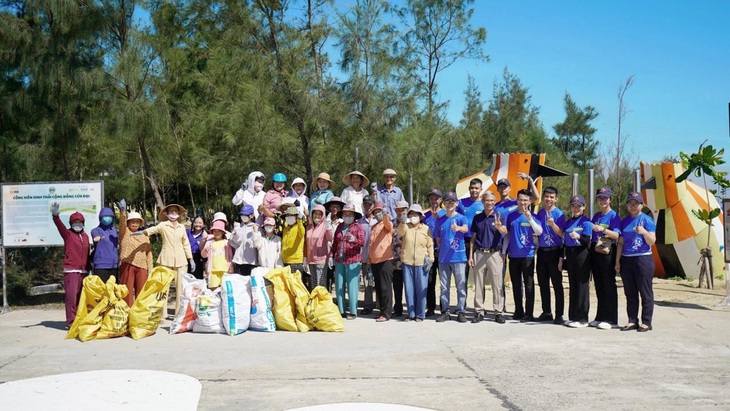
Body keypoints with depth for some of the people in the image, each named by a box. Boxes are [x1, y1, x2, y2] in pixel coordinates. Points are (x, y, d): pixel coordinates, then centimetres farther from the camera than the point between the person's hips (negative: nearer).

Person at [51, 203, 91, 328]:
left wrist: (89, 267, 19)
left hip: (84, 271, 5)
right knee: (71, 296, -10)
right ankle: (71, 322, -7)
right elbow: (60, 226, -20)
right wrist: (56, 216, -38)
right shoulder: (68, 234, 0)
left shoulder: (85, 236, 14)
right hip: (71, 270, -5)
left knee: (81, 297, 9)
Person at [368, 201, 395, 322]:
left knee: (385, 288, -7)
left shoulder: (388, 224, -1)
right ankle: (382, 311, 17)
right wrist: (369, 260, 16)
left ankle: (386, 313, -4)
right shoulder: (373, 227, 20)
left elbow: (388, 225, -27)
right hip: (374, 261, 7)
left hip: (385, 260, -7)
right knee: (378, 288, 10)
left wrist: (385, 215, -46)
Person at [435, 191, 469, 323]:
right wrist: (443, 250, 7)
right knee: (444, 287, 7)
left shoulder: (461, 218, -1)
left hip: (459, 258, -3)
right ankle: (445, 311, 14)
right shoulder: (440, 221, 10)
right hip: (443, 259, 4)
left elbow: (465, 228, -23)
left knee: (461, 286, -1)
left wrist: (458, 228, -44)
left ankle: (461, 311, 6)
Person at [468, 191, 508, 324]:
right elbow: (473, 238, 13)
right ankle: (479, 312, 12)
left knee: (497, 285, -3)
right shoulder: (477, 218, 11)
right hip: (479, 254, 3)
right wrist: (470, 255, 6)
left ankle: (499, 312, 2)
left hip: (495, 253, -3)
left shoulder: (500, 217, 3)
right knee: (478, 284, 5)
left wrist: (499, 227, -39)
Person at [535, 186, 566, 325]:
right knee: (543, 283, 10)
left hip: (554, 252, -5)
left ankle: (559, 315, 0)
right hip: (541, 251, 5)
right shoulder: (540, 213, 10)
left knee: (557, 284, -3)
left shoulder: (559, 214, -5)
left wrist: (552, 224, -27)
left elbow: (561, 233, -13)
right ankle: (546, 312, 19)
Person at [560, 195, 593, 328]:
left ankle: (582, 318, -1)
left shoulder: (586, 222, -5)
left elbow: (587, 242, -13)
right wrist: (562, 257, 15)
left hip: (581, 255, -6)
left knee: (582, 285, -4)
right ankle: (573, 317, 17)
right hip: (570, 255, 6)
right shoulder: (568, 222, 13)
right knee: (572, 285, 10)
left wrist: (578, 236, -32)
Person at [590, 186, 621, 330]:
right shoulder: (596, 216, 15)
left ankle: (611, 319, -1)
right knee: (599, 286, 11)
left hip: (608, 252, -7)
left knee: (609, 285, -5)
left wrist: (603, 229, -31)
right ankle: (600, 317, 18)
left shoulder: (614, 215, -5)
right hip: (595, 252, 7)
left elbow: (616, 235, -16)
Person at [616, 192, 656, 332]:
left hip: (643, 259, -6)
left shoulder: (646, 219, -3)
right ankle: (632, 321, 15)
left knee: (645, 292, -1)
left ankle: (646, 322, 3)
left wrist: (643, 232, -25)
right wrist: (617, 261, 10)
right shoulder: (624, 221, 13)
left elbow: (652, 241, -7)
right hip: (626, 260, 6)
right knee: (630, 293, 9)